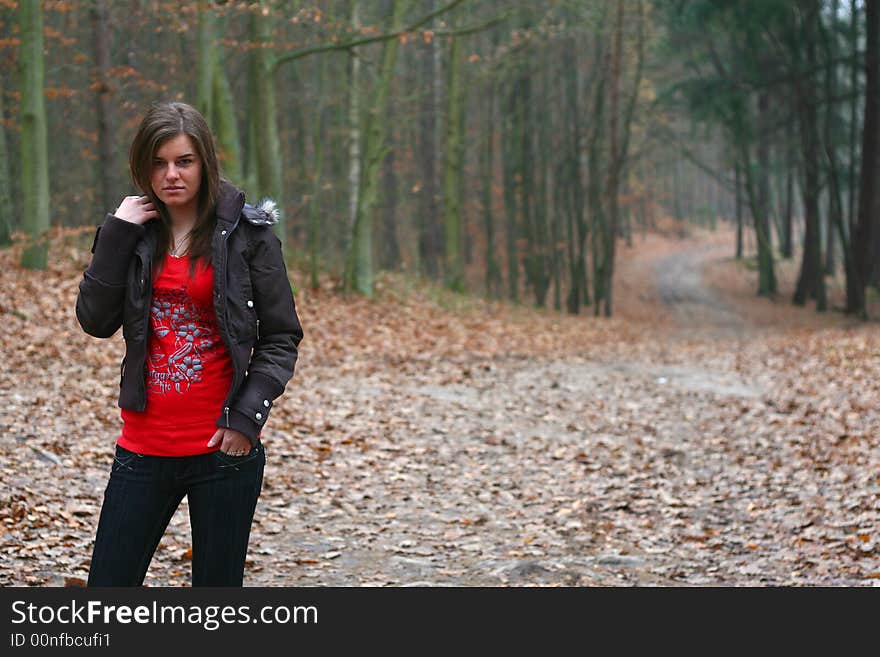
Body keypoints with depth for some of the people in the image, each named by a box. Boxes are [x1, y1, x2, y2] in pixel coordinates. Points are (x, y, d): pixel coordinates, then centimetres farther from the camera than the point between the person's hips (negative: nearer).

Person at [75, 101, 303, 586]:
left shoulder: (247, 233, -3)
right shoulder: (133, 232, 8)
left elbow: (281, 337, -3)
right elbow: (95, 320, -2)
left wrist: (247, 415, -13)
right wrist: (117, 235, -7)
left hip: (223, 449, -3)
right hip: (145, 445, 4)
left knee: (218, 584, 7)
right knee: (108, 583, 6)